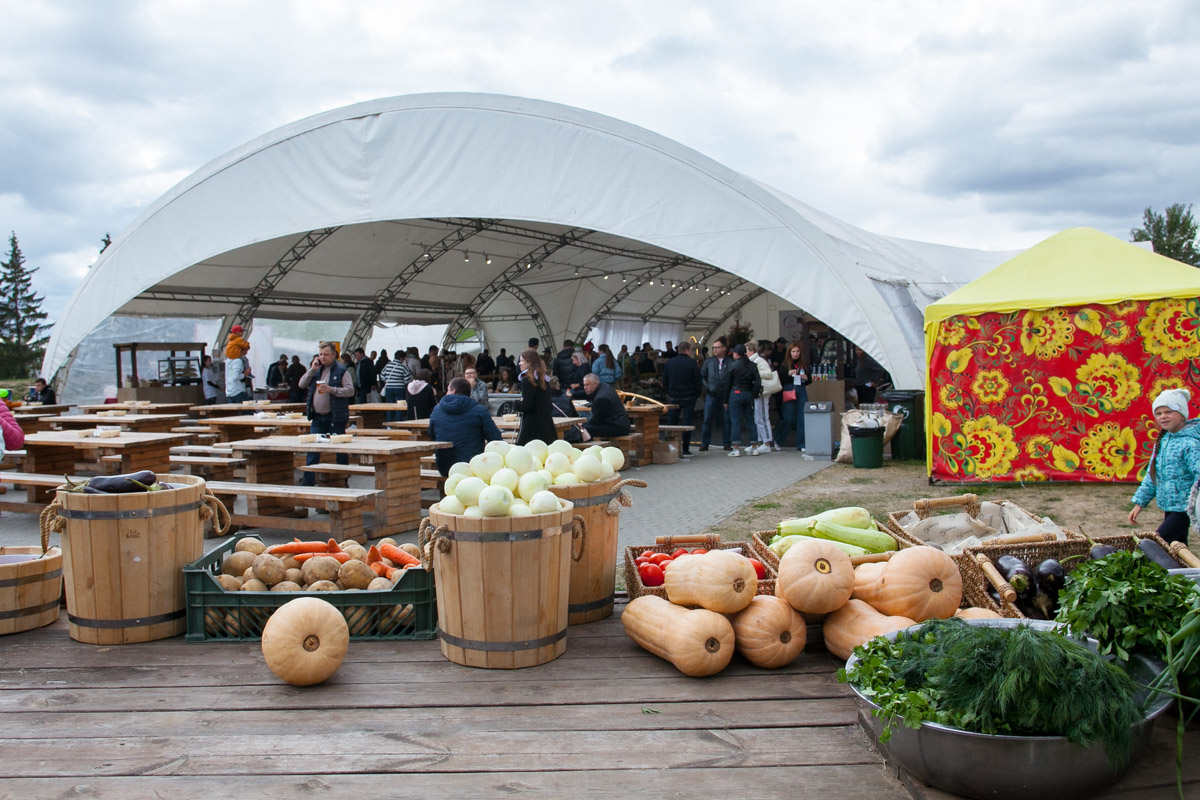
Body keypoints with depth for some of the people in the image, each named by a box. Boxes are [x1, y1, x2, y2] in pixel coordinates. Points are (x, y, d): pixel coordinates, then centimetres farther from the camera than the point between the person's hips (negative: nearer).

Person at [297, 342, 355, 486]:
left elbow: (350, 390, -12)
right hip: (318, 417, 5)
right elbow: (302, 385, 8)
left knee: (340, 449, 2)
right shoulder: (316, 369, 14)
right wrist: (312, 370, -3)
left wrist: (331, 390, -22)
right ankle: (309, 480, 7)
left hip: (335, 417, -5)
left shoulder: (342, 371, -3)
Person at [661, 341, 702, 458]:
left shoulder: (669, 363, 4)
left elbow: (664, 381, 8)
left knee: (671, 423, 9)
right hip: (689, 398, -3)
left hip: (674, 398, 3)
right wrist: (696, 395, 6)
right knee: (687, 424, -1)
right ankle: (685, 450, -3)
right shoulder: (692, 363, -7)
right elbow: (699, 381, -6)